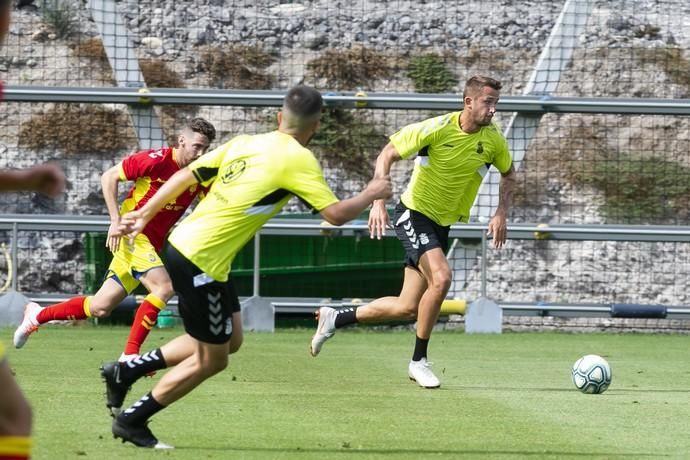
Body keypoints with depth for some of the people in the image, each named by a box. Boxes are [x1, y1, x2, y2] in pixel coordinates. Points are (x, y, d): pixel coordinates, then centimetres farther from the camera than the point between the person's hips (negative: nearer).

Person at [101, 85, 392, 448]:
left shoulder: (244, 143, 9)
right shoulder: (298, 159, -12)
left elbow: (186, 176, 11)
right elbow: (336, 214, -15)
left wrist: (144, 215, 18)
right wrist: (370, 194, 4)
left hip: (183, 243, 8)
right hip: (201, 261, -8)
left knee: (229, 340, 20)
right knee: (211, 360, 7)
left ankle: (127, 370, 22)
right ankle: (131, 421, 15)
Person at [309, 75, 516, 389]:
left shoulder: (493, 140, -5)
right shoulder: (436, 129, -19)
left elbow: (508, 175, 14)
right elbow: (387, 155, -11)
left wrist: (501, 215, -1)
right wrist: (378, 202, -20)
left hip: (441, 225, 6)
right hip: (414, 213, -6)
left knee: (408, 309, 3)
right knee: (441, 278, -28)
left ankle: (335, 319, 23)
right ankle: (419, 361, -13)